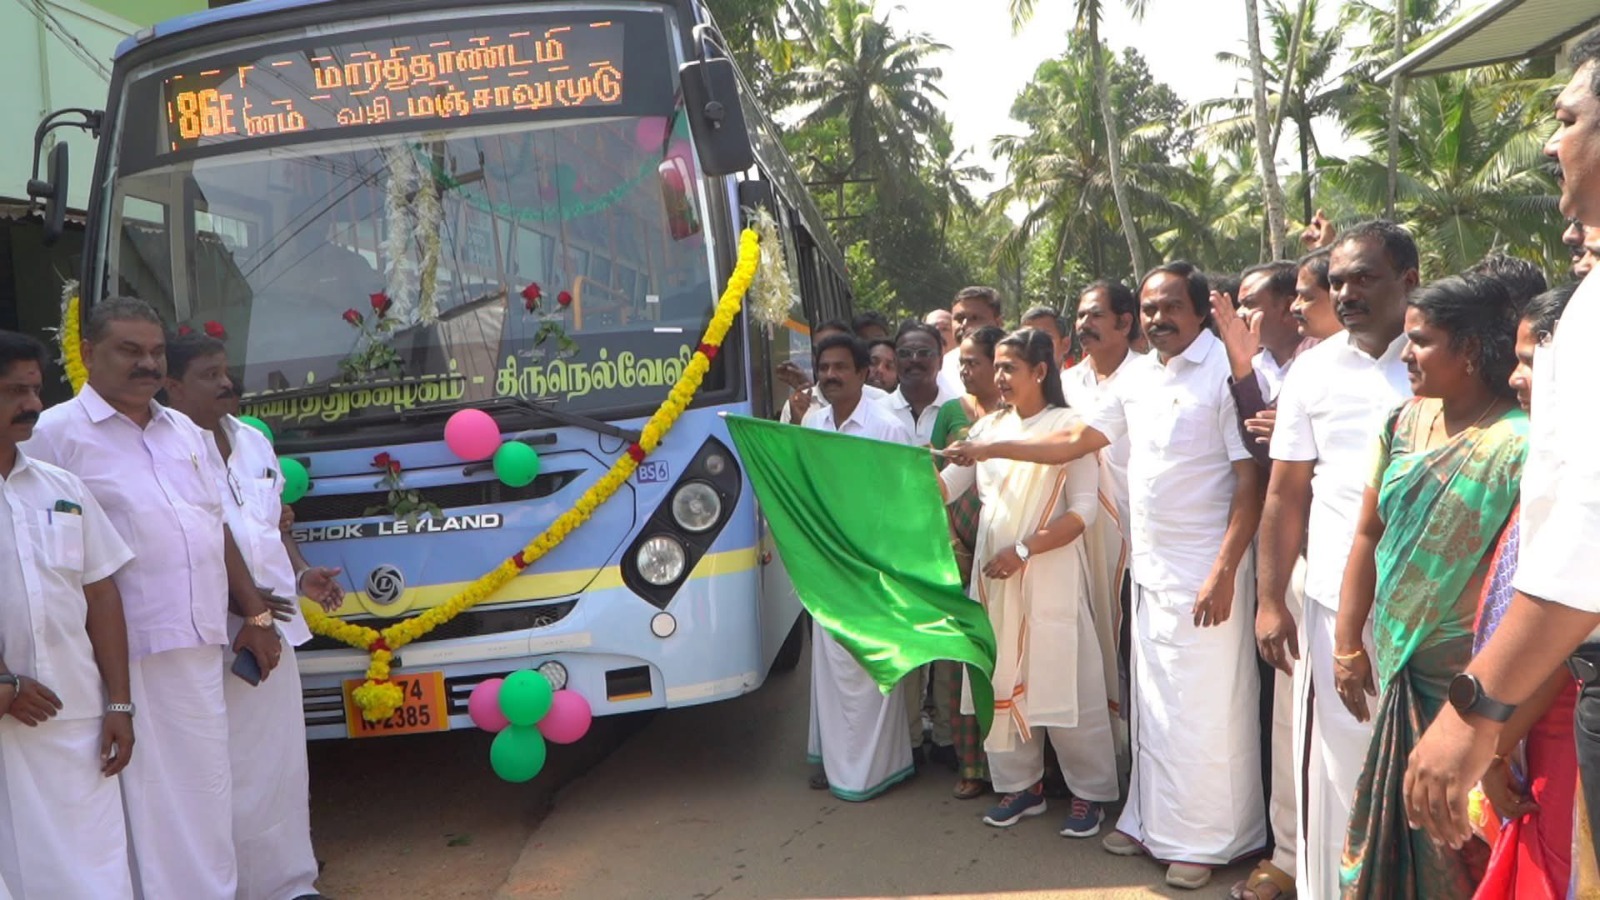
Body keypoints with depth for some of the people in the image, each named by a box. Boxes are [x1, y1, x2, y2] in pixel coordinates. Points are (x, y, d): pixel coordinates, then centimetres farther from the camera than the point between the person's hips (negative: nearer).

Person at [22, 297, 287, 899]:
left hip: (201, 650, 6)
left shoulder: (185, 431, 15)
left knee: (208, 796, 15)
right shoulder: (57, 434, -5)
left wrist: (255, 616, 17)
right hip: (128, 657, -6)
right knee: (149, 802, 0)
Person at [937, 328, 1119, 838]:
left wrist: (1023, 550, -18)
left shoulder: (1068, 426, -4)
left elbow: (1083, 510, -11)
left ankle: (1090, 791, 16)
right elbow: (944, 487, 8)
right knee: (1004, 679, 10)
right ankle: (1020, 784, 25)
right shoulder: (990, 427, 12)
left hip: (1050, 575, -5)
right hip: (993, 573, 5)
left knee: (1063, 680, -1)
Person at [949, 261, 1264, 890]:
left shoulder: (1224, 372, -12)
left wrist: (1224, 571, -20)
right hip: (1149, 570, 7)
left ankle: (1205, 840, 17)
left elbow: (1250, 481, -15)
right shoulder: (1138, 378, 10)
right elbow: (1076, 441, 16)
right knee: (1152, 706, 15)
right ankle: (1153, 822, 29)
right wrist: (988, 449, 13)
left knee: (1204, 711, 2)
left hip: (1204, 572, -7)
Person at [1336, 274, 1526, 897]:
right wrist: (1348, 647, 6)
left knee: (1456, 848, 7)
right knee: (1389, 827, 17)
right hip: (1395, 668, 6)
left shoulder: (1519, 446, -15)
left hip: (1467, 682, -6)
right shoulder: (1404, 424, 5)